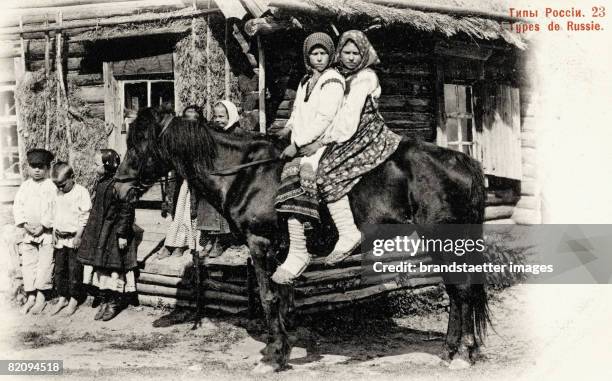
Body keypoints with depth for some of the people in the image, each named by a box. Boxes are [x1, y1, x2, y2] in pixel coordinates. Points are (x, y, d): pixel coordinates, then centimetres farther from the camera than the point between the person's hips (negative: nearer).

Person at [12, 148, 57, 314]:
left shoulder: (52, 187, -2)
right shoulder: (24, 187, 10)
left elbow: (56, 210, -8)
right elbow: (17, 206, 5)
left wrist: (43, 226, -14)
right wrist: (25, 224, -9)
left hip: (47, 232, -4)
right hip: (27, 232, 4)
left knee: (45, 264, -4)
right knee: (28, 263, 4)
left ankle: (41, 297, 2)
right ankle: (30, 297, 9)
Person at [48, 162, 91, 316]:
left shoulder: (81, 192, -10)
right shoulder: (57, 194, 9)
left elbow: (85, 216, -11)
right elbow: (54, 215, 18)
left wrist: (78, 236, -13)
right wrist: (54, 233, 11)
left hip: (74, 238, -6)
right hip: (60, 238, 6)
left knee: (74, 270, -1)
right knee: (59, 269, 9)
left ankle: (74, 300, 10)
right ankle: (62, 298, 20)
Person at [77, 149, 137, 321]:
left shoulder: (121, 187, -17)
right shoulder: (100, 184, 7)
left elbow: (126, 213, -16)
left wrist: (122, 234, -17)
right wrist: (89, 230, 18)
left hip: (114, 234, -8)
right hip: (100, 234, 8)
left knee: (115, 268, 0)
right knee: (100, 266, 10)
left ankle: (115, 303, 11)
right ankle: (104, 300, 20)